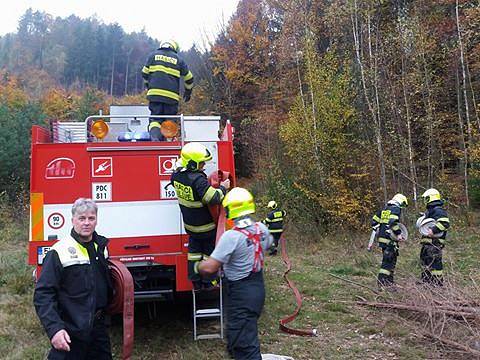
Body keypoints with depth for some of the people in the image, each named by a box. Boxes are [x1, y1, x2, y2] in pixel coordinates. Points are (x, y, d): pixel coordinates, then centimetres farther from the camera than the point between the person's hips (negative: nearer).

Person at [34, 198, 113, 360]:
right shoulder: (59, 252, -14)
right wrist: (54, 328, -25)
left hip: (98, 327, 6)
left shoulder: (101, 246, 6)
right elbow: (43, 294, -17)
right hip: (70, 332, -6)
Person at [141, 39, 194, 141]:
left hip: (155, 94, 0)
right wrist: (188, 92, 34)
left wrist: (148, 86, 35)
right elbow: (189, 78, 18)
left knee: (155, 118, 1)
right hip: (172, 96, 0)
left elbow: (144, 73, 18)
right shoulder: (178, 60, 13)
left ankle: (154, 137, -24)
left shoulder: (153, 55, 14)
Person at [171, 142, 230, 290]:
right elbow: (213, 198, -33)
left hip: (189, 224, 7)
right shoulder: (198, 180, -32)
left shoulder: (177, 174, -7)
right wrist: (223, 188, -15)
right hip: (205, 225, -6)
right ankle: (207, 282, 24)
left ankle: (196, 281, 26)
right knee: (209, 251, 13)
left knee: (194, 250, 19)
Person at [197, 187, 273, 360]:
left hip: (241, 294, -8)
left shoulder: (231, 236, -26)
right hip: (258, 287, 8)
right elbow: (268, 244, 21)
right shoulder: (261, 228, -3)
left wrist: (198, 266, -5)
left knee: (245, 341, 0)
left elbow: (210, 268, -25)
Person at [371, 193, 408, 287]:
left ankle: (389, 280, 27)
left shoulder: (384, 209, 17)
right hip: (389, 240, -9)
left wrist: (378, 230, 22)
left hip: (382, 238, 9)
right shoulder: (396, 209, -8)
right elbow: (393, 222, -24)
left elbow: (374, 221, 17)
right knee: (388, 261, -6)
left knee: (392, 259, 20)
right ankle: (382, 283, -8)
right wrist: (398, 234, -19)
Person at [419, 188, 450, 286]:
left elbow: (445, 223, -27)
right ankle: (425, 280, 31)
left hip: (434, 242, -11)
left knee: (434, 262, -8)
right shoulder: (430, 210, 19)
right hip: (428, 242, 11)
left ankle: (438, 283, -1)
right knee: (424, 259, 19)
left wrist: (433, 230, -32)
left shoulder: (438, 210, -15)